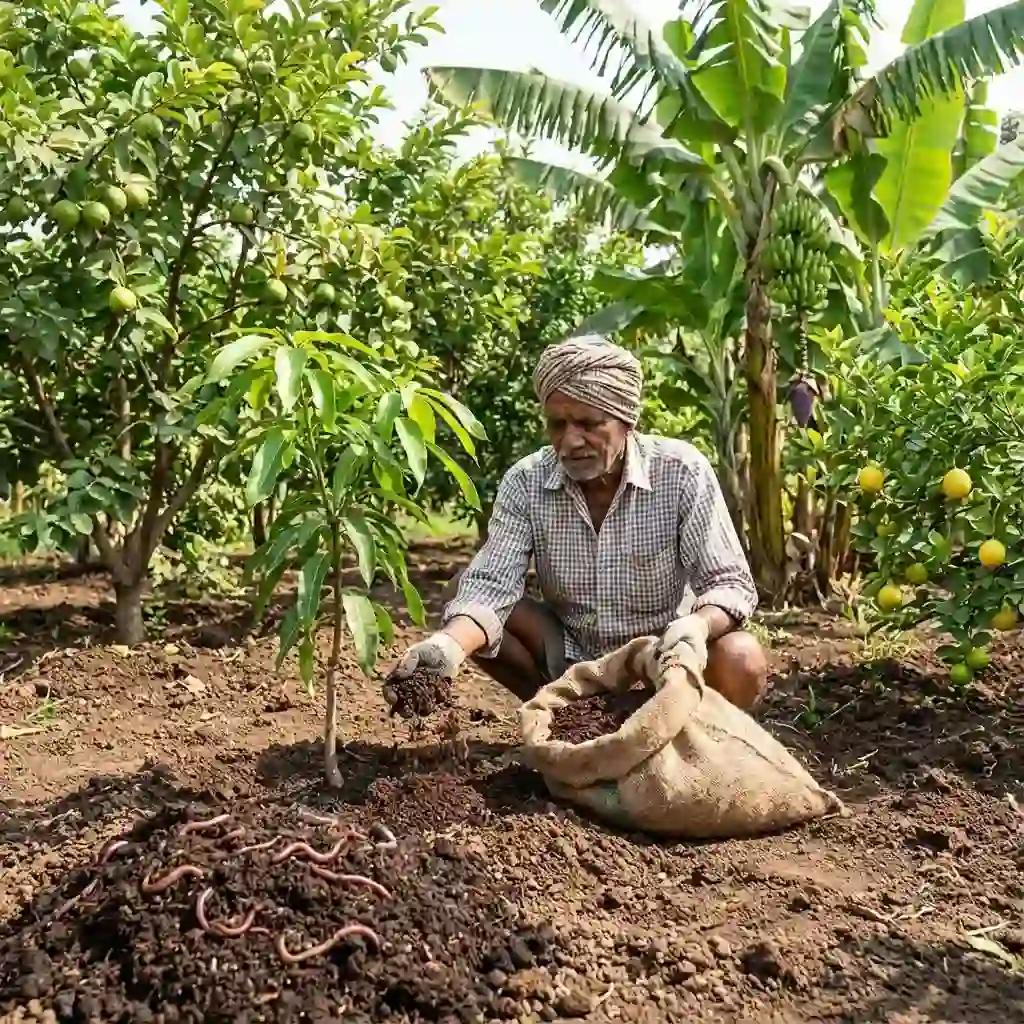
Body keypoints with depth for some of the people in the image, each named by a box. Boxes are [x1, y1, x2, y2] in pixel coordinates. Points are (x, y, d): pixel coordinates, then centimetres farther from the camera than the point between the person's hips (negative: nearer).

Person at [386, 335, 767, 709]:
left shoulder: (681, 472, -18)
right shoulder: (527, 482, -13)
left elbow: (730, 582, -18)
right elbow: (491, 584, -21)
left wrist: (699, 625, -42)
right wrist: (449, 645, -43)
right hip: (569, 655, 3)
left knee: (742, 661, -31)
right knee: (462, 589, -15)